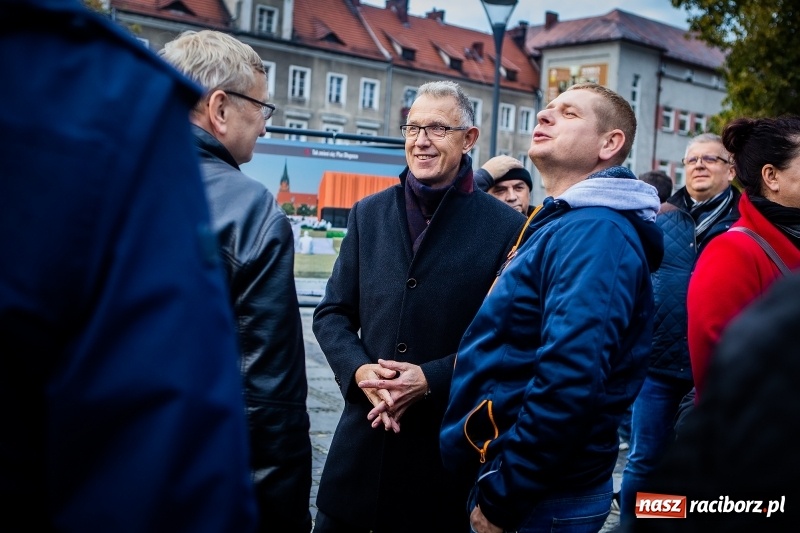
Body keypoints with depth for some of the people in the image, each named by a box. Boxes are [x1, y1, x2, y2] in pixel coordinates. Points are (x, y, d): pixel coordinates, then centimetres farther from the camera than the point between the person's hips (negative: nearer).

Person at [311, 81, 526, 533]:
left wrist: (431, 379, -17)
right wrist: (359, 370, -10)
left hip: (451, 444, -3)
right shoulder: (369, 214, 6)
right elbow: (333, 313, 8)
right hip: (365, 437, 3)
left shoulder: (506, 227, -6)